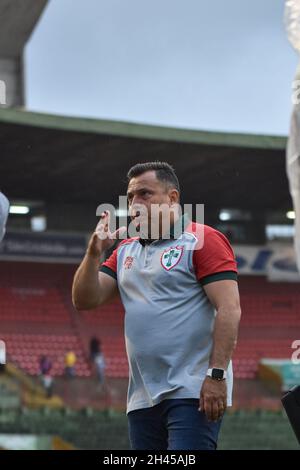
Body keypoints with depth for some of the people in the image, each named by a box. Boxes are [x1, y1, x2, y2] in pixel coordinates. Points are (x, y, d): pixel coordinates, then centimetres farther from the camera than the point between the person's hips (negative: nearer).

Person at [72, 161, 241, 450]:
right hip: (142, 398, 7)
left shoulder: (203, 240, -3)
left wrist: (216, 375, -20)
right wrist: (94, 252, -1)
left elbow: (229, 309, -12)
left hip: (193, 393, -7)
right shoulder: (125, 250, 19)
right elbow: (84, 301, 15)